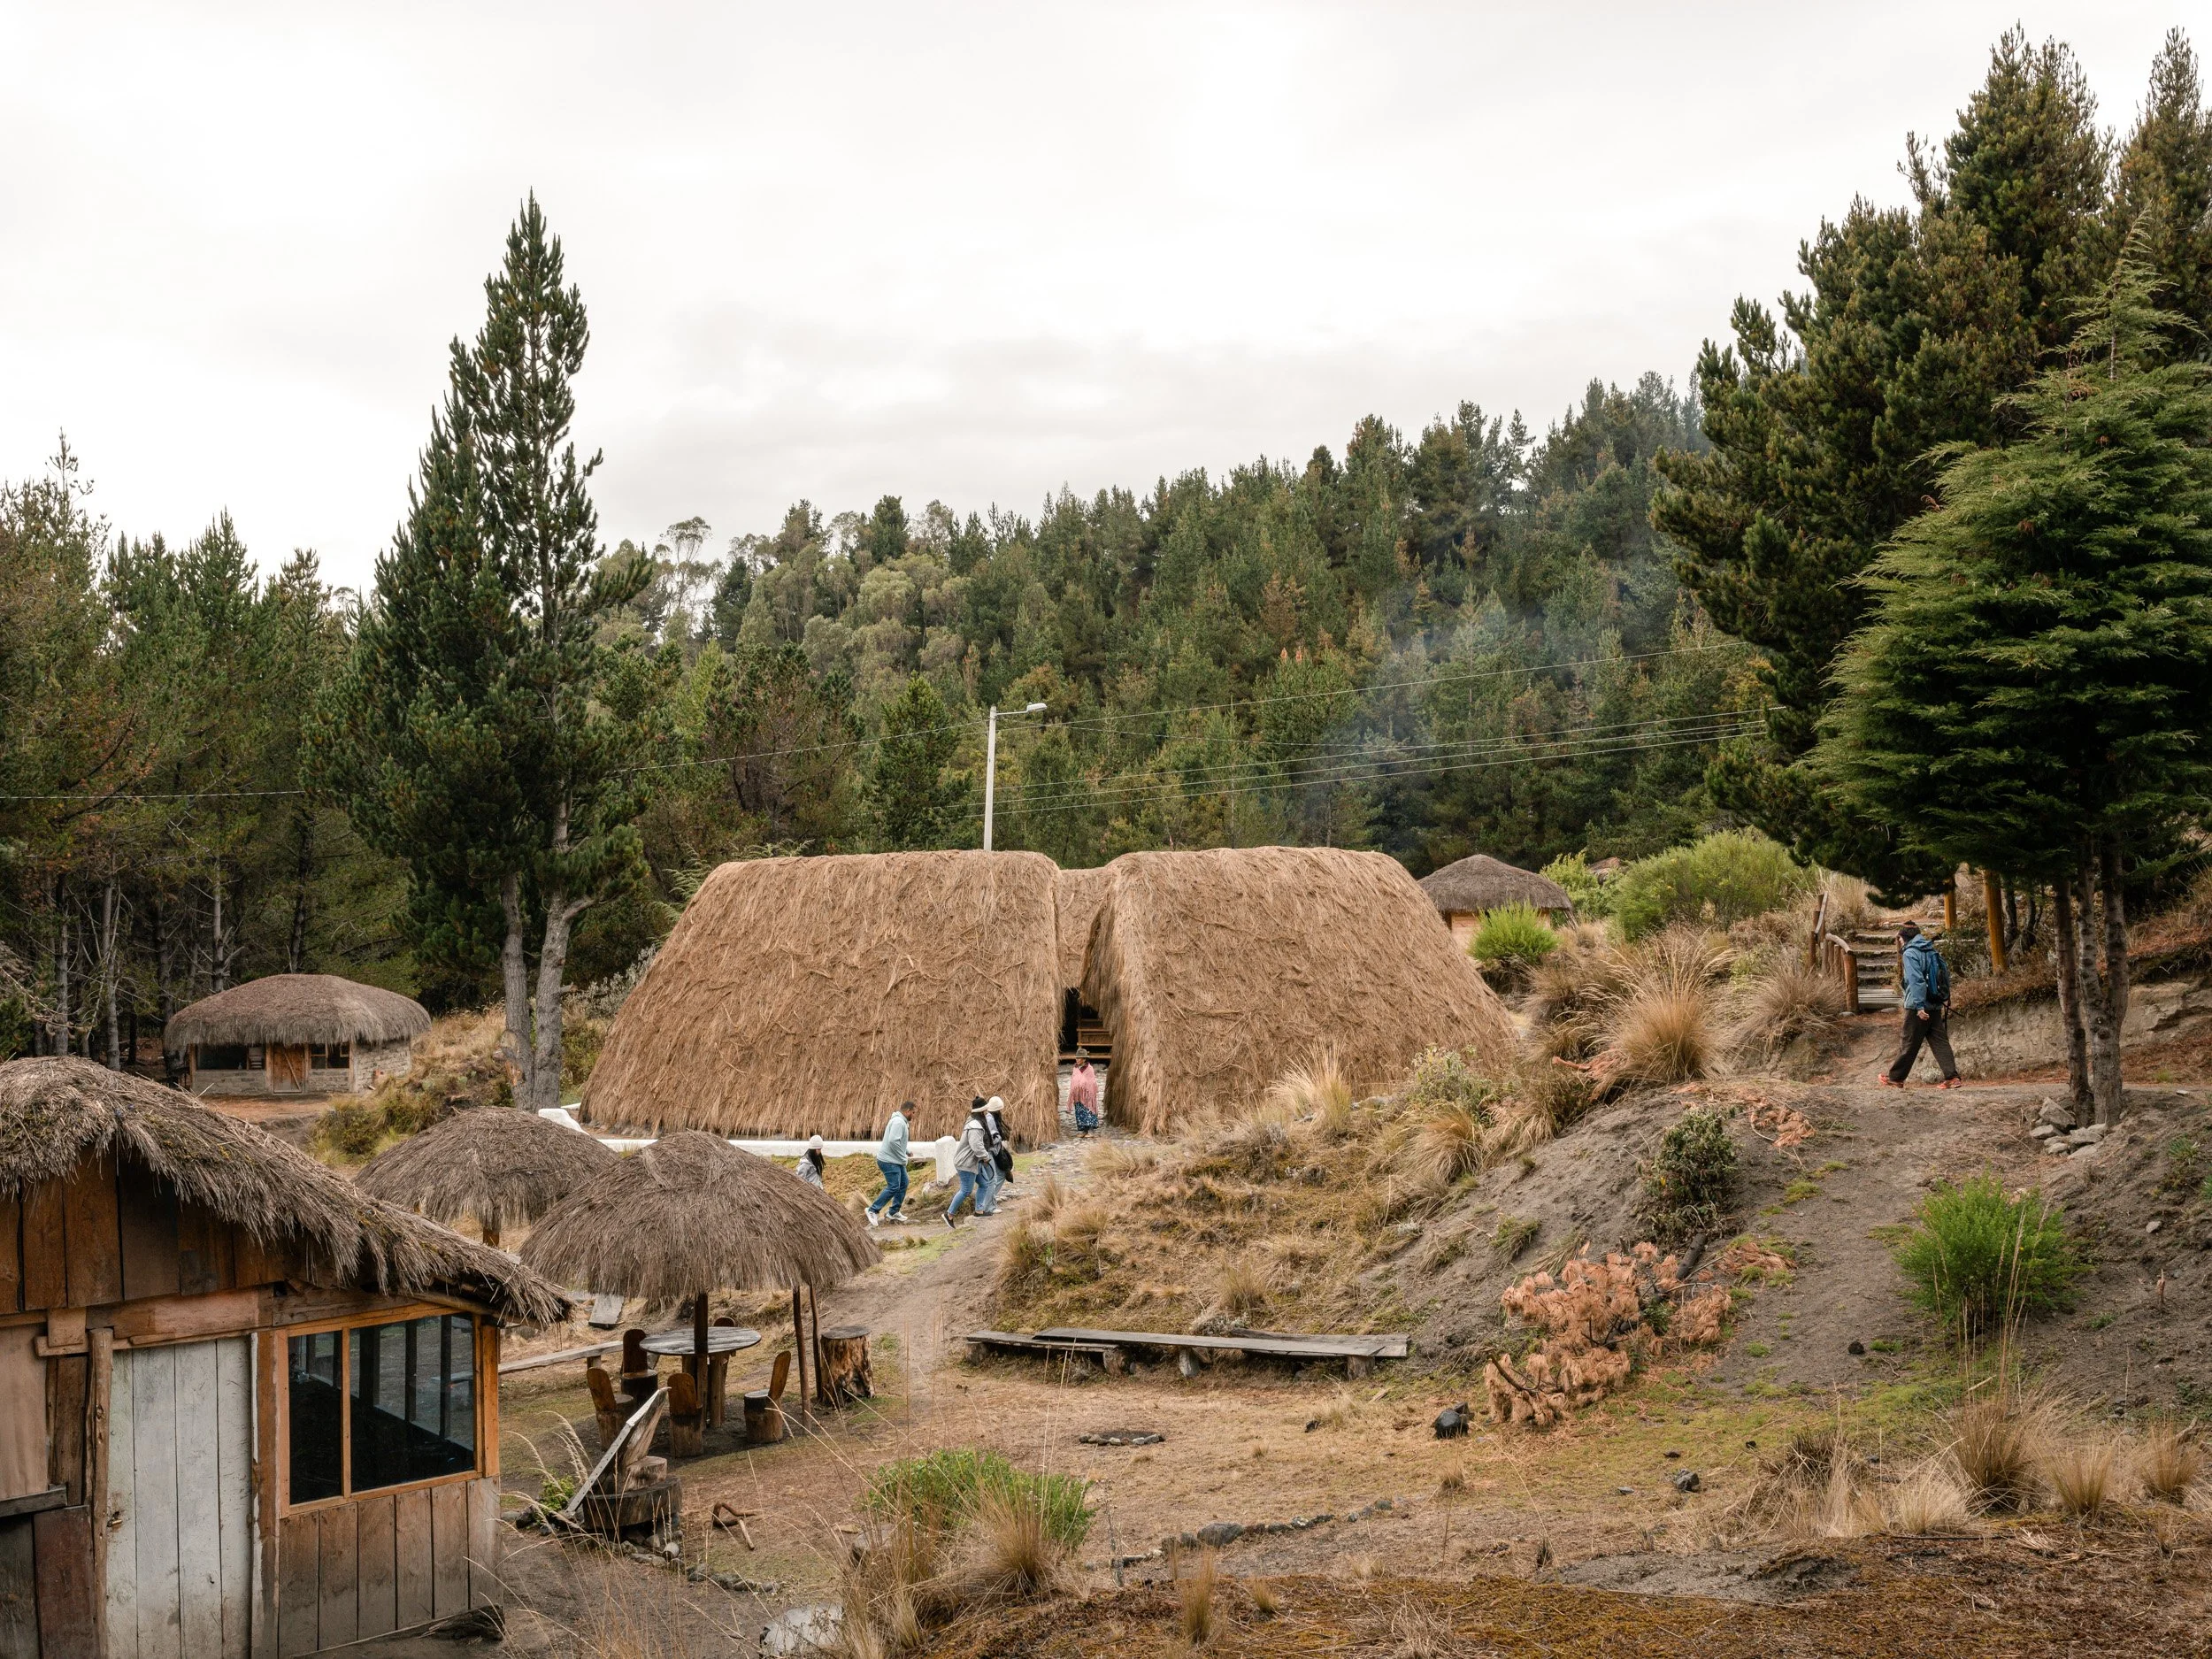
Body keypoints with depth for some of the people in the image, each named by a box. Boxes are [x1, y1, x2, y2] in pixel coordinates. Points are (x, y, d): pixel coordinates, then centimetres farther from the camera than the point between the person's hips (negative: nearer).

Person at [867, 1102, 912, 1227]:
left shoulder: (901, 1121, 14)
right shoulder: (898, 1122, -20)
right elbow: (893, 1141, -30)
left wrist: (906, 1152, 15)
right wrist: (903, 1158, -21)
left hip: (896, 1161, 11)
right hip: (889, 1161, -11)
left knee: (903, 1184, 14)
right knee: (893, 1187, -11)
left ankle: (894, 1211, 22)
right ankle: (873, 1210, -3)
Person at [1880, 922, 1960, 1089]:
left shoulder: (1911, 953, -10)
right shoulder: (1933, 951, 13)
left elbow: (1916, 980, -20)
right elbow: (1946, 977, 15)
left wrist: (1919, 1006, -23)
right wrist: (1944, 1000, 19)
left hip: (1918, 1008, -7)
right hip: (1936, 1005, 7)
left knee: (1909, 1044, 2)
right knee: (1940, 1041, 5)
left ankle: (1895, 1078, 13)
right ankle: (1952, 1077, -4)